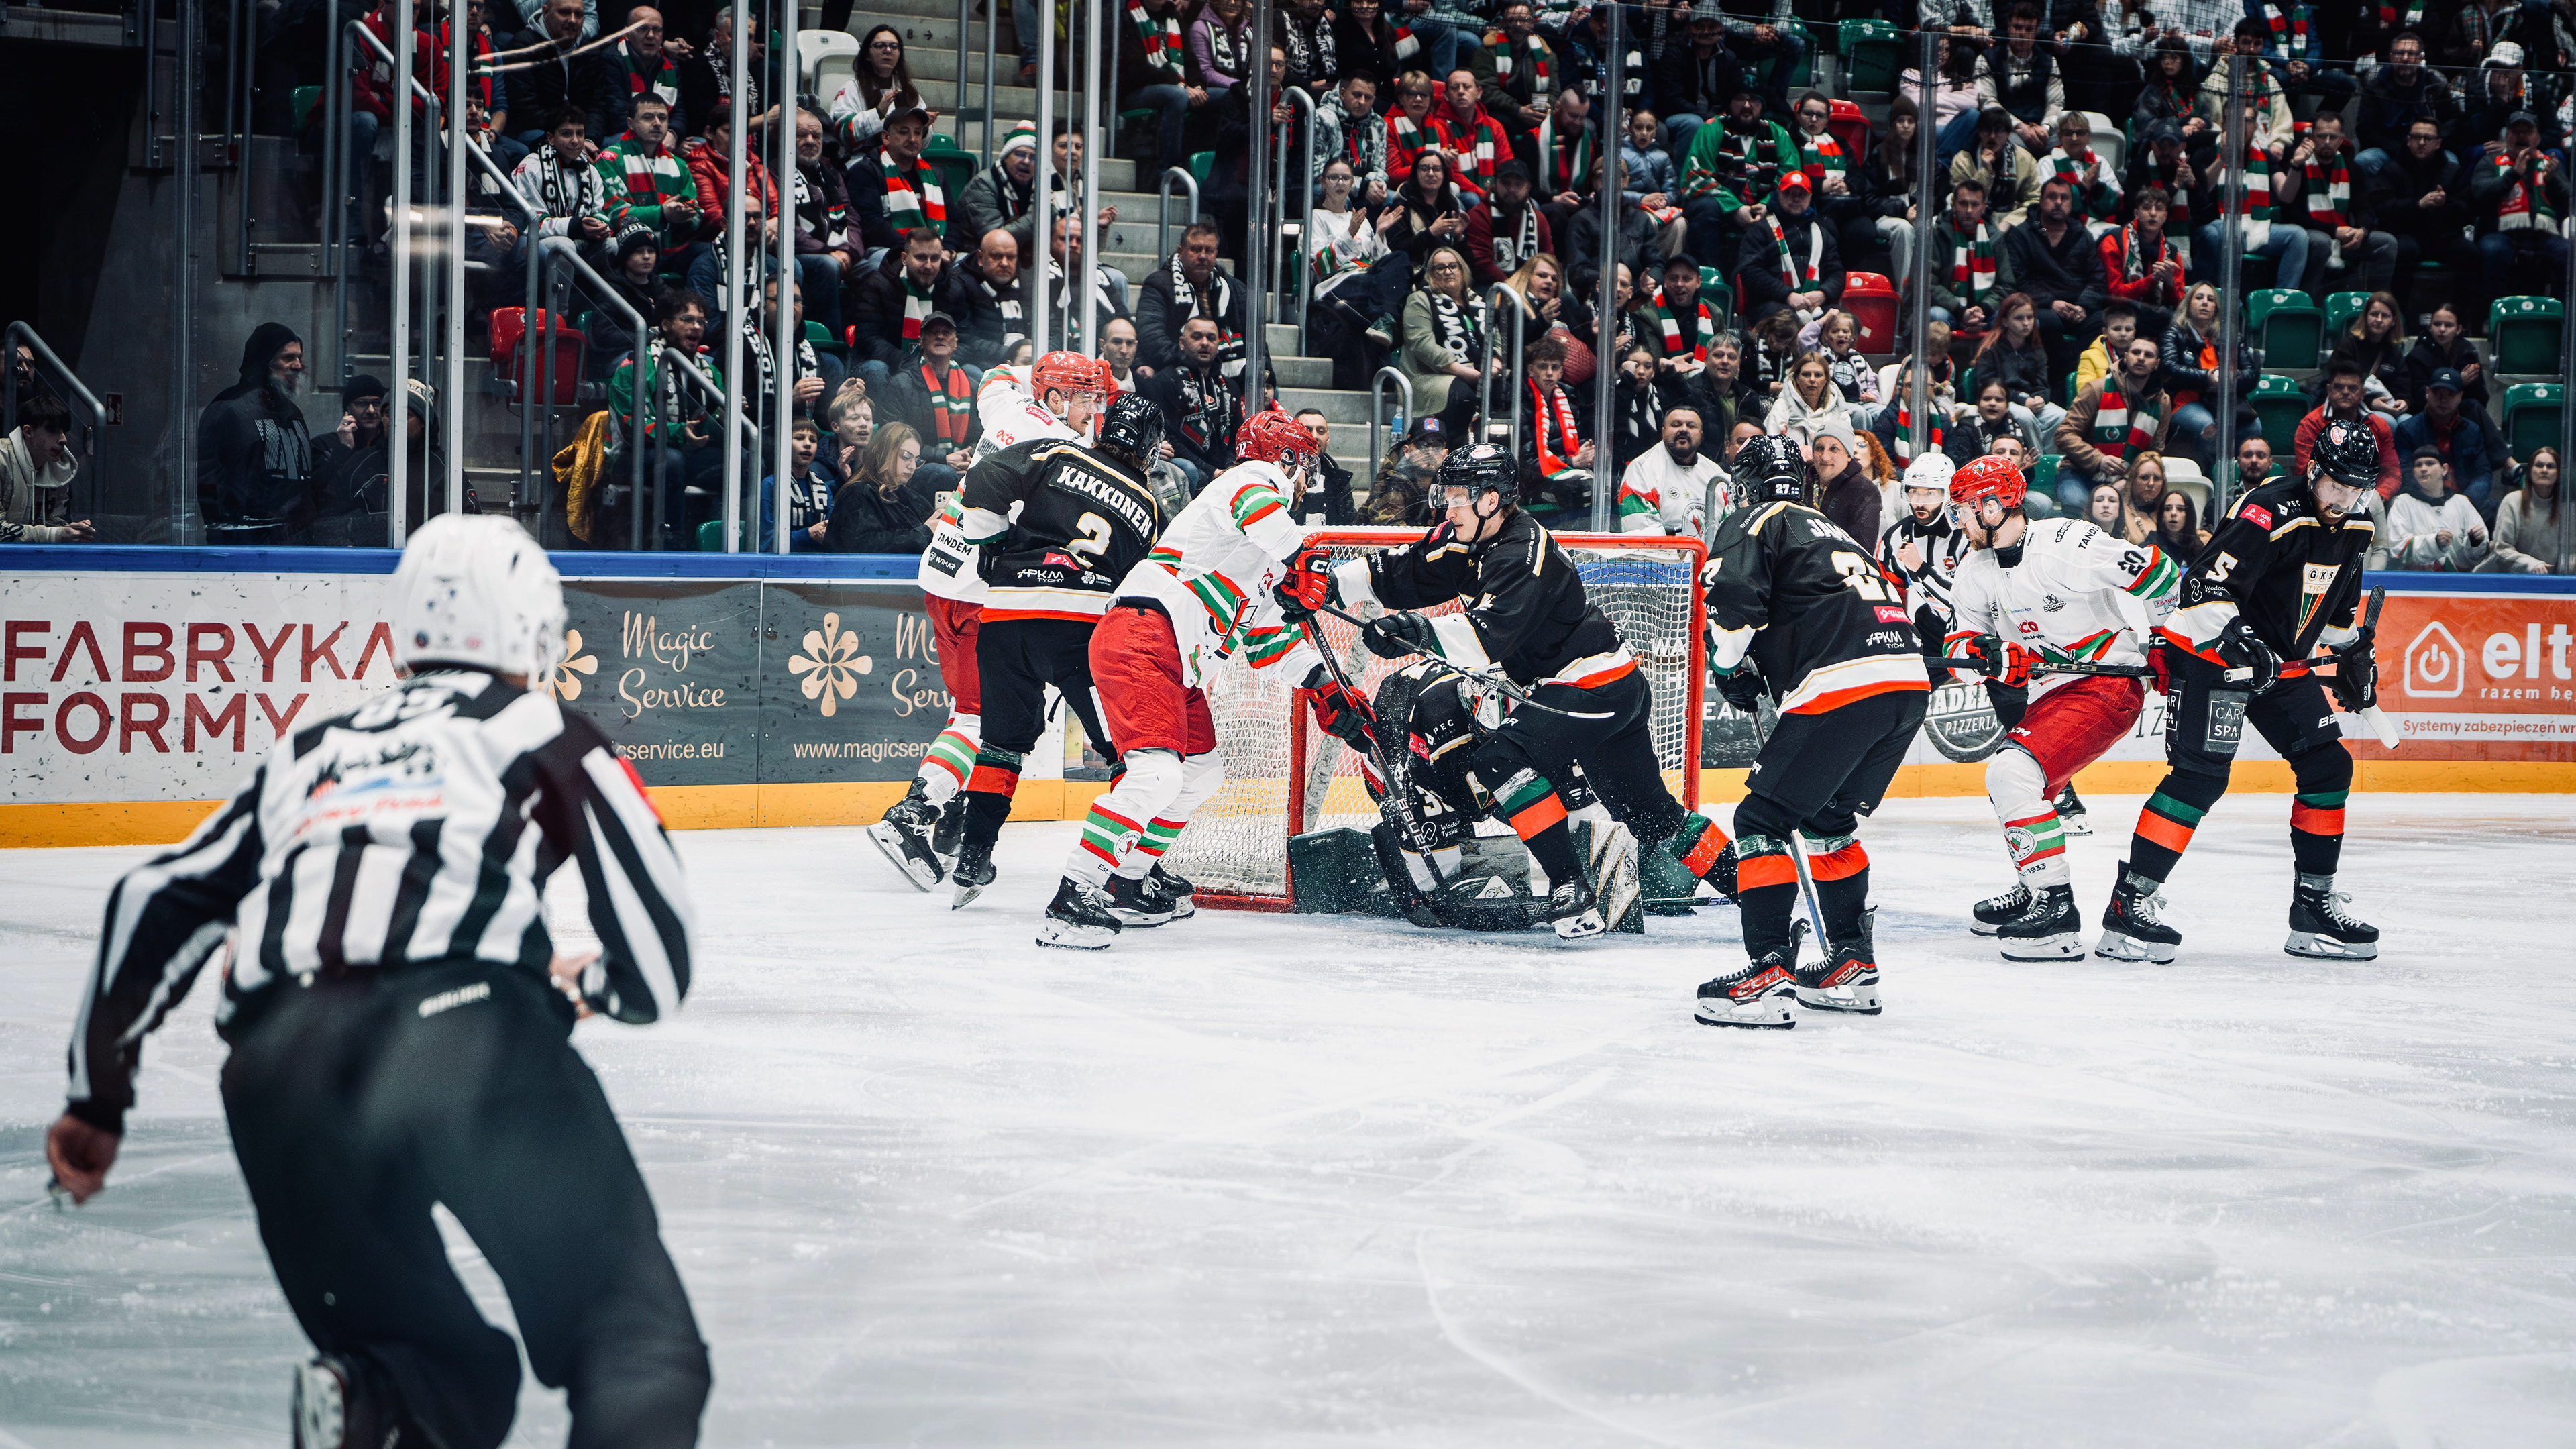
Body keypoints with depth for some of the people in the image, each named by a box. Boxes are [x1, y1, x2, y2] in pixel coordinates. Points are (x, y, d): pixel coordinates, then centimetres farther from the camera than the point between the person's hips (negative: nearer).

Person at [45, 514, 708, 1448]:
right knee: (637, 1337, -2)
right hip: (469, 1031, -4)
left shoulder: (308, 755, 33)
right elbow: (652, 905, 13)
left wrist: (96, 1098, 38)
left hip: (277, 1076, 4)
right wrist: (603, 985, 35)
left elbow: (157, 903, 30)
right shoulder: (543, 736, 21)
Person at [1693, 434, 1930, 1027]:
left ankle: (1768, 970, -14)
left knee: (1764, 819, -3)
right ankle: (1852, 964, 24)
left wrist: (1732, 666, 7)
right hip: (1911, 686, 8)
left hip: (1843, 688, -8)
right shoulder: (1840, 537, 34)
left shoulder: (1758, 523, 8)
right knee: (1829, 819, 25)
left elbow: (1733, 593, -10)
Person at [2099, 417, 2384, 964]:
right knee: (2201, 774, -19)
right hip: (2211, 651, -9)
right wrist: (2235, 641, -41)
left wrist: (2352, 652, 24)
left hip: (2282, 662, 9)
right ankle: (2130, 902, -19)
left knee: (2328, 766, 4)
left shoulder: (2355, 528, 3)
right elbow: (2206, 587, -30)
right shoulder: (2269, 515, -24)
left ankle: (2315, 904, 13)